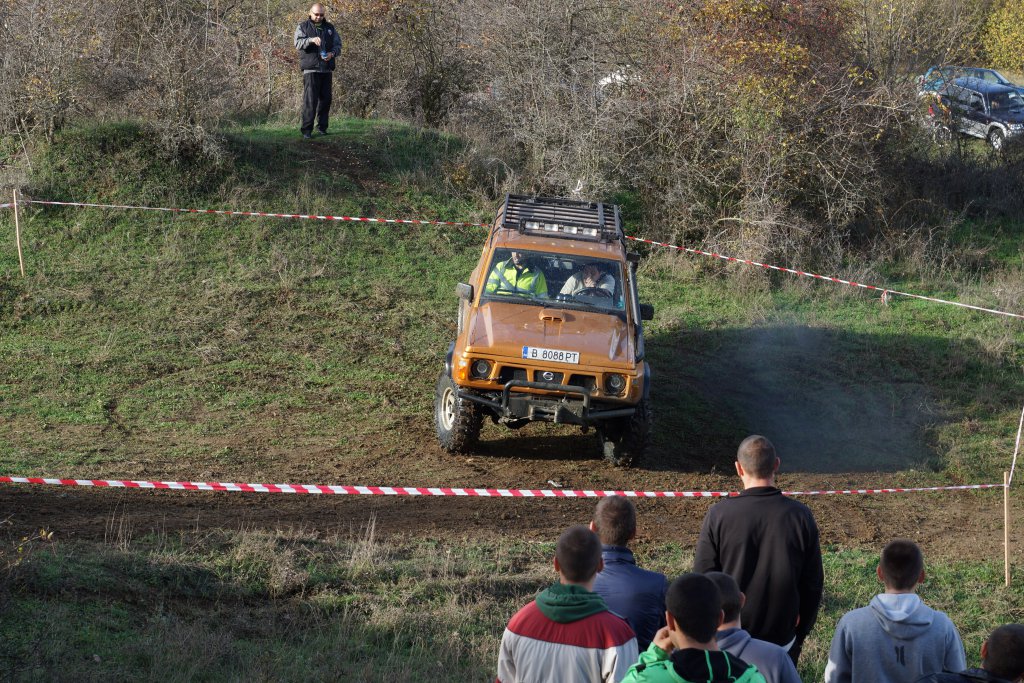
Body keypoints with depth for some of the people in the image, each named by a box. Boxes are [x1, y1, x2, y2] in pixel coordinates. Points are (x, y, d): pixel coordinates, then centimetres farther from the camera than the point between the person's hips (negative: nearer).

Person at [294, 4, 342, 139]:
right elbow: (298, 43, -11)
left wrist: (332, 53, -9)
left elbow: (338, 44, 13)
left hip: (326, 70, 4)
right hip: (310, 70, -4)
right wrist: (311, 40, -30)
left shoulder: (330, 28, 15)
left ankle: (322, 127, 17)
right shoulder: (303, 27, 4)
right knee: (310, 100, -11)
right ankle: (307, 130, -11)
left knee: (325, 99, 6)